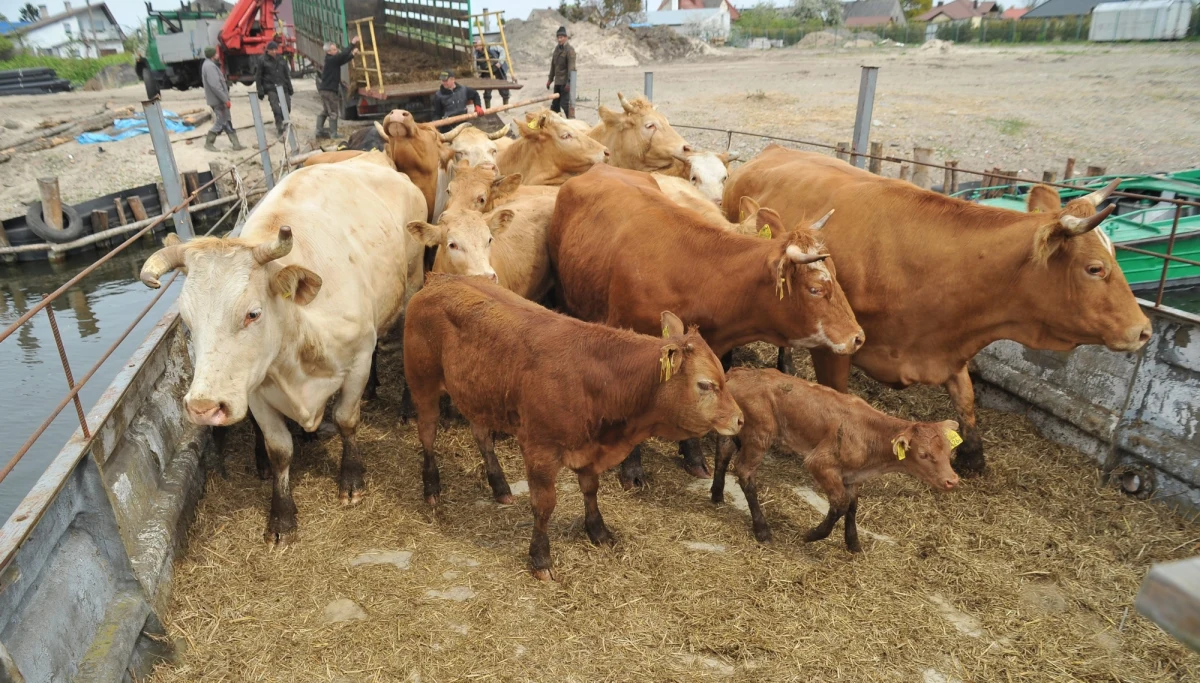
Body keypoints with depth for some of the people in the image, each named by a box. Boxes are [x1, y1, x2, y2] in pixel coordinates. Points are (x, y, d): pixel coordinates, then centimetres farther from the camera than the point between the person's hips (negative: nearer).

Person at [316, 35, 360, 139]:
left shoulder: (333, 60, 12)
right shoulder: (330, 59, -15)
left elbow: (343, 60, 17)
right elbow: (342, 55, -23)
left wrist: (352, 54, 4)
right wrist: (352, 44, -21)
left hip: (325, 89, 10)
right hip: (329, 90, -10)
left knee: (325, 111, 15)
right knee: (333, 112, -5)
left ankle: (319, 131, 20)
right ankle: (333, 134, -3)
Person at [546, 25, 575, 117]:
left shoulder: (570, 50, -10)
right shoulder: (557, 48, 13)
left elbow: (571, 67, -16)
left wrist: (568, 82, -22)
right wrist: (550, 79, 18)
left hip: (565, 82, -8)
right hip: (557, 81, 8)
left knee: (564, 103, -8)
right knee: (555, 104, 12)